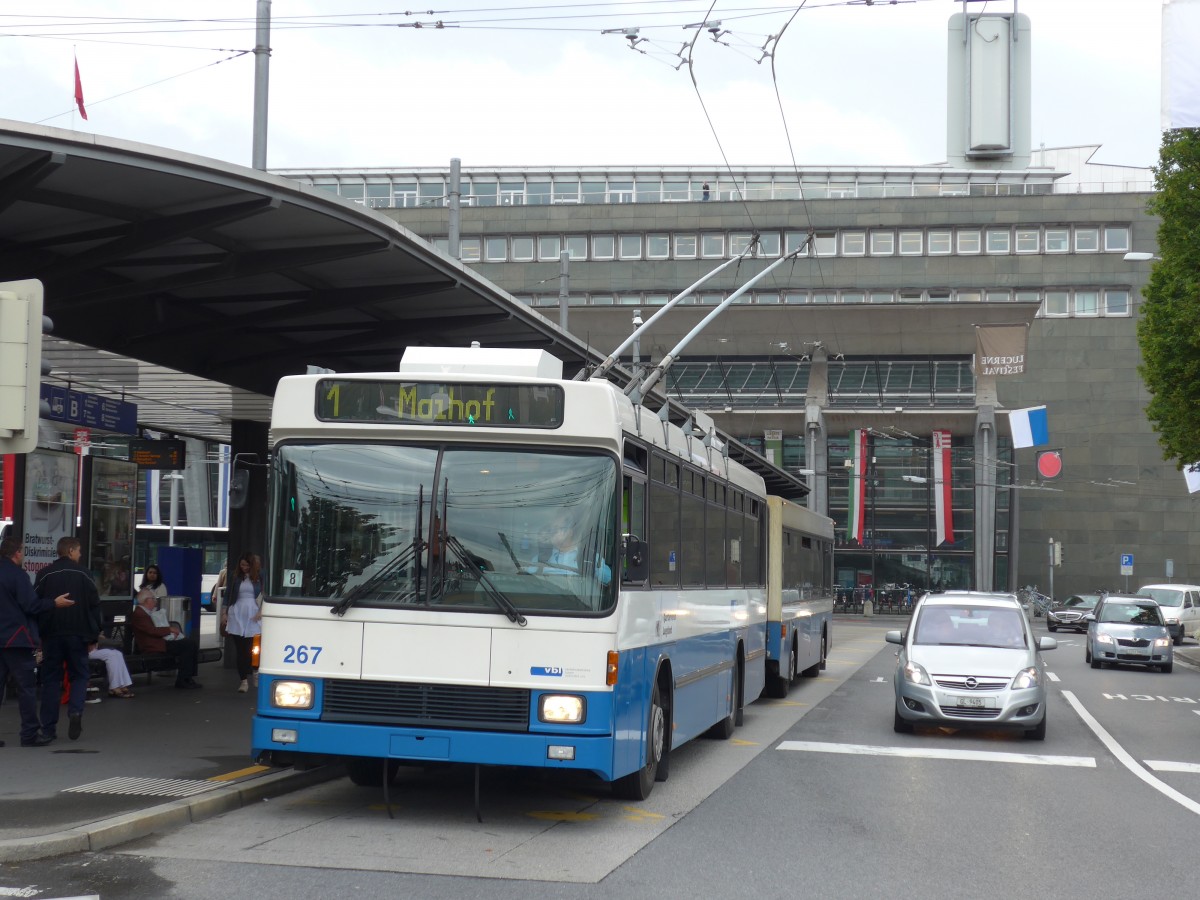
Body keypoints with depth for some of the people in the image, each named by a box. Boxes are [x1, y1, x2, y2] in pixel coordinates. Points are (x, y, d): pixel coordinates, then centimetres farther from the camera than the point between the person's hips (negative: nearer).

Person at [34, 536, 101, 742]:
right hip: (77, 633, -1)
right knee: (80, 675, 11)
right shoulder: (83, 574, 0)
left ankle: (48, 728, 4)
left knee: (51, 679, 7)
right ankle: (75, 711, -14)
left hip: (51, 634, 1)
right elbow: (95, 604, -1)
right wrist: (95, 632, 7)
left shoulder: (44, 574, 3)